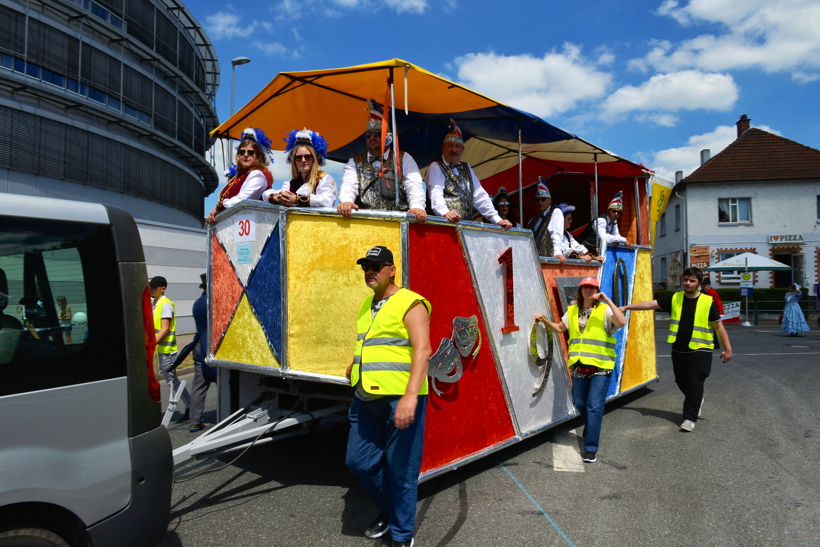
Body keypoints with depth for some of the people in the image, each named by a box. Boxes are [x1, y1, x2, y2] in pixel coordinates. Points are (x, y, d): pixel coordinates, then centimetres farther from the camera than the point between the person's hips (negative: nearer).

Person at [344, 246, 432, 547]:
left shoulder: (410, 303, -9)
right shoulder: (367, 304, 16)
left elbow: (423, 349, -20)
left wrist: (411, 395, -29)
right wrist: (355, 365, 19)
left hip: (399, 399, -8)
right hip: (366, 399, 8)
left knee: (401, 471, 3)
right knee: (358, 461, 14)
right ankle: (387, 510, 39)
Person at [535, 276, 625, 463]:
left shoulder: (604, 310, -5)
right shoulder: (573, 310, 11)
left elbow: (622, 322, -23)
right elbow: (559, 328, 22)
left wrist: (607, 300, -24)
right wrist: (545, 321, 5)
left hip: (600, 366, -5)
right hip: (579, 366, 5)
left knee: (594, 405, -6)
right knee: (579, 402, 14)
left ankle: (591, 449, 0)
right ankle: (591, 431, 42)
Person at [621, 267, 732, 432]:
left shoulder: (708, 302, -5)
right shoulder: (674, 299, 3)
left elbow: (718, 326, 0)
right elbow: (650, 304, 1)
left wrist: (727, 348, -1)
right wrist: (626, 307, -5)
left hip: (699, 350, -4)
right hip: (678, 349, 4)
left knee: (694, 383, -5)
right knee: (681, 381, 14)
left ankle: (690, 418, 6)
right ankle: (697, 402, 43)